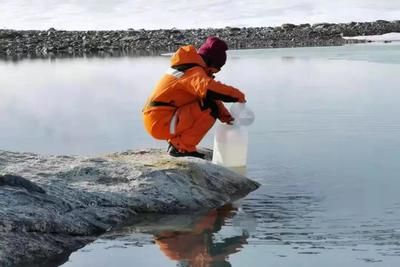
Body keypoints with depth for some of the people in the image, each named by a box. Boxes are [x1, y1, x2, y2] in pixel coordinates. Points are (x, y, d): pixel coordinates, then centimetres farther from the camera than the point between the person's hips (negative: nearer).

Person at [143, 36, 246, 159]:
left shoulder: (189, 67, 18)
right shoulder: (195, 72, -14)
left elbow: (206, 91, 20)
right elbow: (210, 89, -35)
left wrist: (224, 114, 7)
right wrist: (237, 95, -21)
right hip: (161, 123, -10)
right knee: (210, 109, -17)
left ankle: (176, 142, 14)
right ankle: (182, 147, -10)